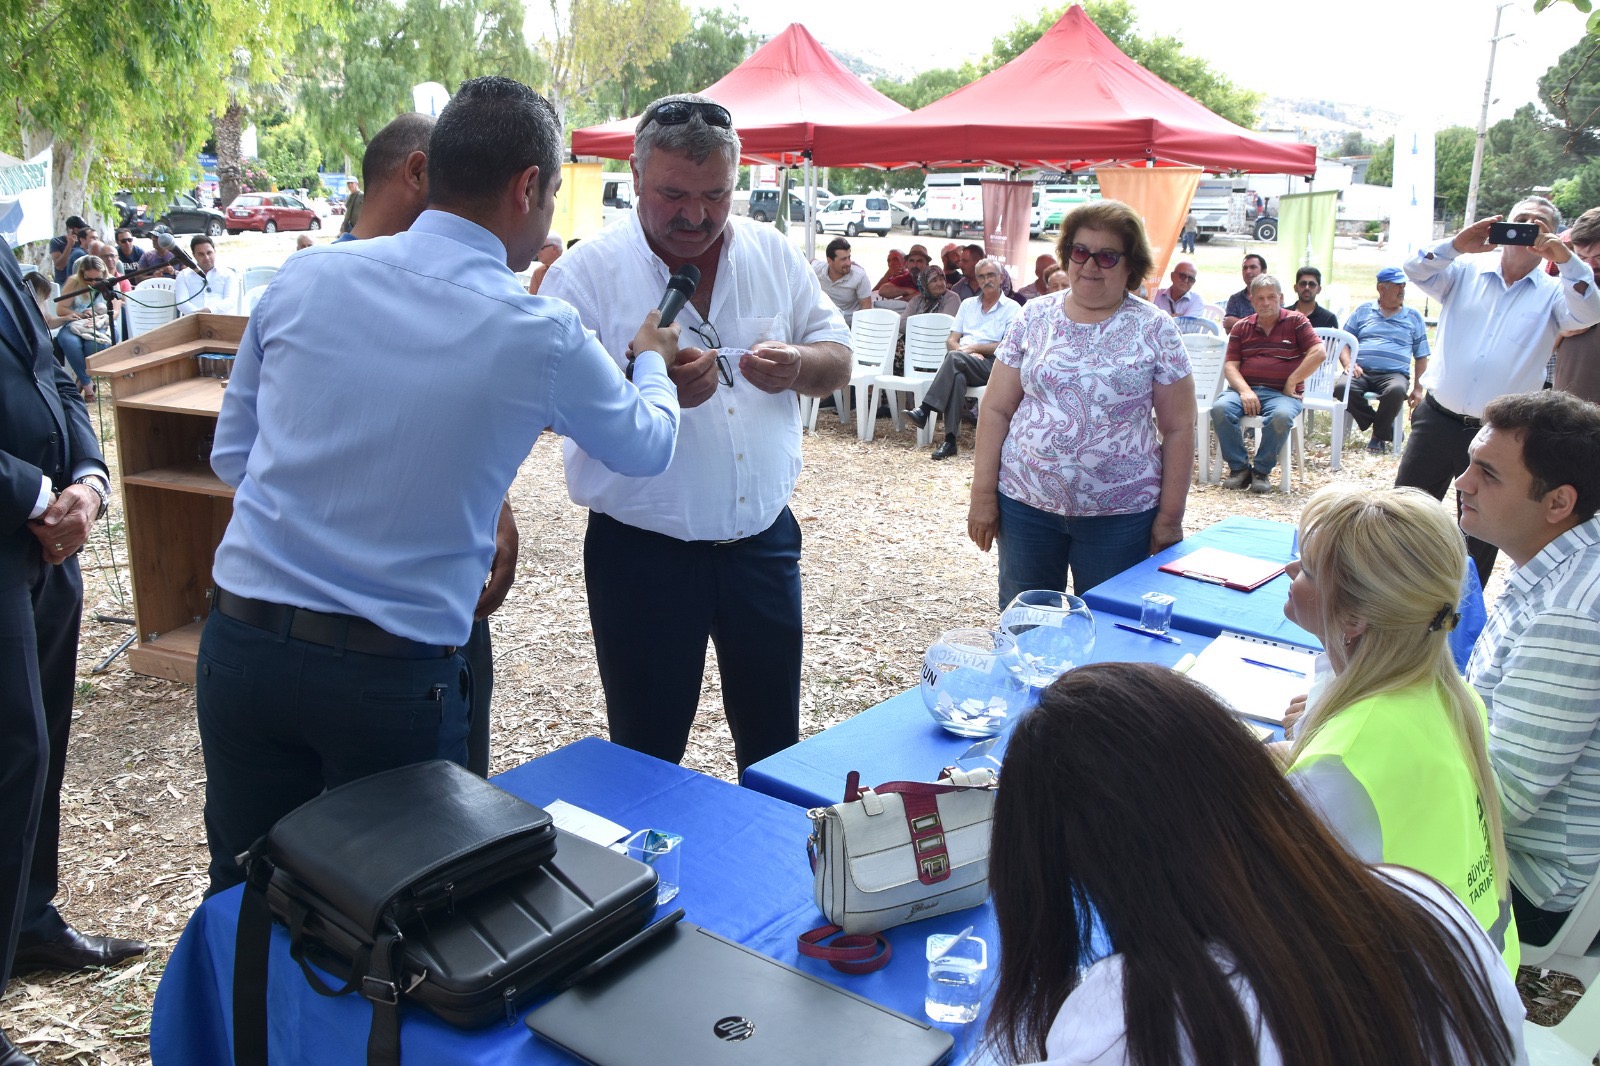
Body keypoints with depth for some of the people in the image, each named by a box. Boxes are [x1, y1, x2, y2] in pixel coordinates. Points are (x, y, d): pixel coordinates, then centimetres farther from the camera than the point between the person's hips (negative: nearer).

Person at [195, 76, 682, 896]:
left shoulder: (304, 277, -2)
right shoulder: (541, 338, -10)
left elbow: (230, 456, 8)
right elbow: (647, 446, 10)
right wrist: (653, 362, 31)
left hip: (240, 641, 4)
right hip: (394, 676, -3)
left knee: (244, 898, 20)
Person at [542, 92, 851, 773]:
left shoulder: (773, 255, 6)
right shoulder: (586, 271, -8)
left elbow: (838, 360, 9)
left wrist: (800, 365, -14)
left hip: (764, 541, 4)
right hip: (642, 554, -3)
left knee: (775, 743, 18)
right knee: (646, 755, 12)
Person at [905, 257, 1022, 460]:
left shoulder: (1012, 308, 9)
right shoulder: (968, 304, 24)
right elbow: (951, 341, 16)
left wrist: (974, 347, -7)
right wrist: (967, 352, -6)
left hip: (992, 365, -3)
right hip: (964, 366, 3)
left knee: (955, 358, -34)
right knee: (956, 376, -35)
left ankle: (924, 410, -39)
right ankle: (950, 440, -41)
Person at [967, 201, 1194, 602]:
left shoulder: (1155, 330, -2)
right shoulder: (1035, 317, 4)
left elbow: (1178, 429, -1)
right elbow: (995, 410, 4)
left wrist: (1170, 516, -3)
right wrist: (983, 493, -1)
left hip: (1120, 513, -2)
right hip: (1025, 504, 2)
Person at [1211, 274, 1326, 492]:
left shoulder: (1295, 321, 10)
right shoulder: (1241, 327, 17)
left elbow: (1319, 353, -2)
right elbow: (1230, 365, 8)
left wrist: (1292, 382, -6)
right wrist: (1244, 390, -11)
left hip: (1281, 392, -2)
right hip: (1245, 388, 2)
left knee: (1281, 416, -38)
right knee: (1220, 408, -31)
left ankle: (1262, 471, -16)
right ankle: (1239, 468, -16)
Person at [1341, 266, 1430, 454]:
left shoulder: (1413, 317, 18)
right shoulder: (1363, 311, 17)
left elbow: (1421, 358, 17)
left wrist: (1418, 388, 6)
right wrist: (1349, 364, -9)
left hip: (1394, 374, -1)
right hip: (1361, 372, 1)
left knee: (1396, 391, -38)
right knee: (1343, 387, -34)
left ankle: (1380, 435, -10)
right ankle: (1388, 430, -12)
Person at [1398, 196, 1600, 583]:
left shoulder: (1555, 291, 3)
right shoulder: (1466, 271, 6)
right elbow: (1416, 270, -9)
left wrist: (1566, 258, -29)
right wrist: (1456, 244, -26)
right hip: (1438, 420, 0)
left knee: (1482, 536, 12)